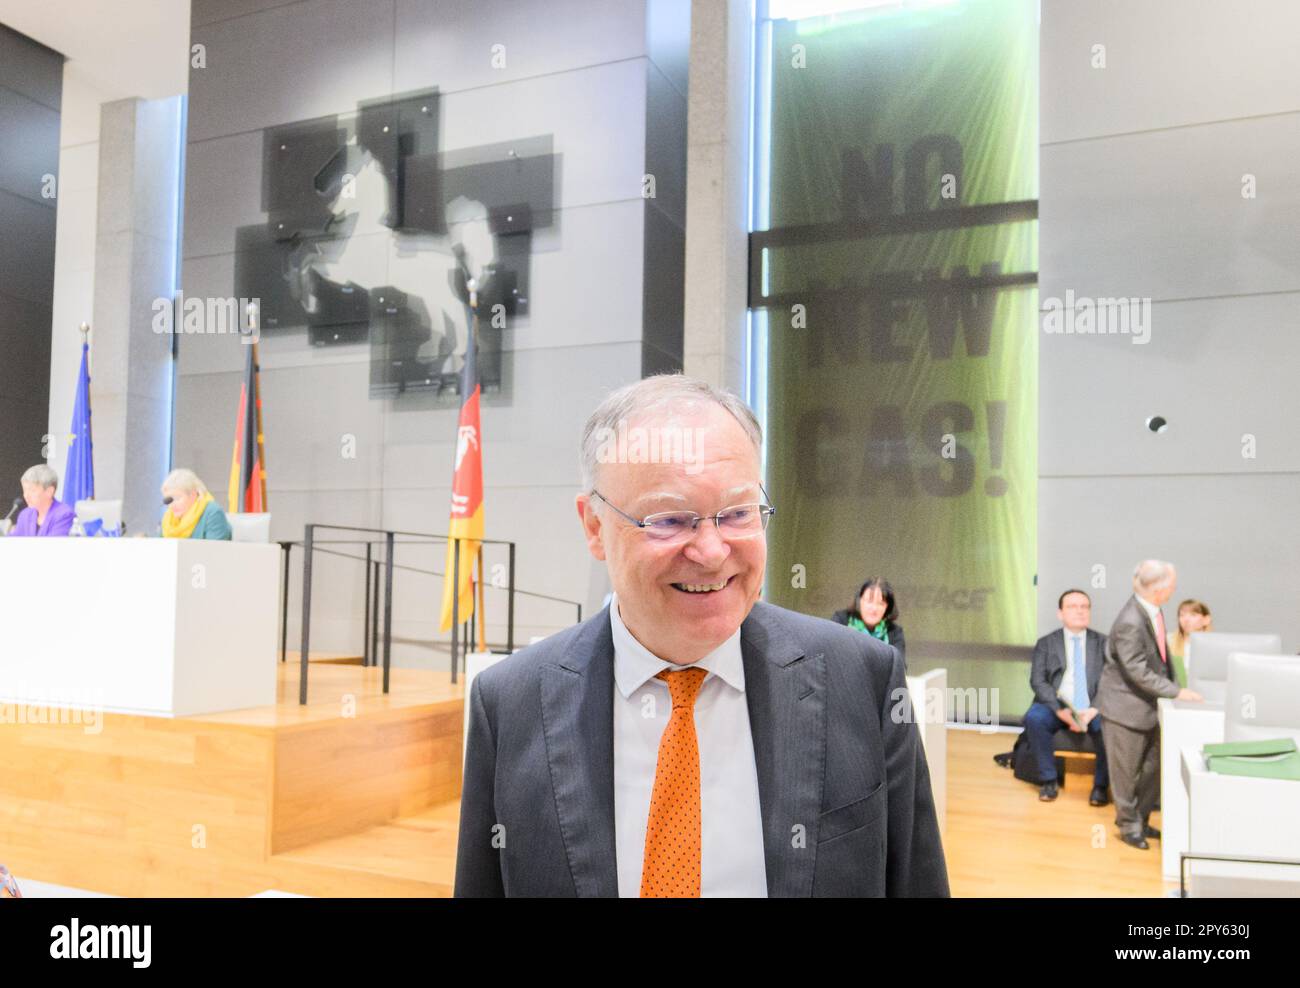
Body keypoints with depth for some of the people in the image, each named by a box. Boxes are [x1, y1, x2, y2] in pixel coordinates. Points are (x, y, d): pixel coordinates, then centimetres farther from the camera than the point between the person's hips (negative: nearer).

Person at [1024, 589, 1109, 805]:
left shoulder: (1103, 642, 11)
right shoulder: (1046, 643, 9)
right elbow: (1037, 681, -2)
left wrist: (1094, 709, -18)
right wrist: (1060, 710, -19)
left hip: (1094, 709, 0)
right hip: (1057, 706, 0)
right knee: (1034, 717, -31)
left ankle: (1100, 785, -11)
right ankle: (1048, 780, -14)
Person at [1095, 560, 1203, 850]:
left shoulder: (1152, 610, -3)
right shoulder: (1130, 624, -30)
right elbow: (1139, 672, -25)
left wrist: (1172, 686, 5)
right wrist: (1177, 692, -20)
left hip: (1148, 705, 9)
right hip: (1125, 707, -9)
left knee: (1154, 766, 18)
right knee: (1126, 771, 9)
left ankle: (1138, 818, 36)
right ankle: (1129, 826, 26)